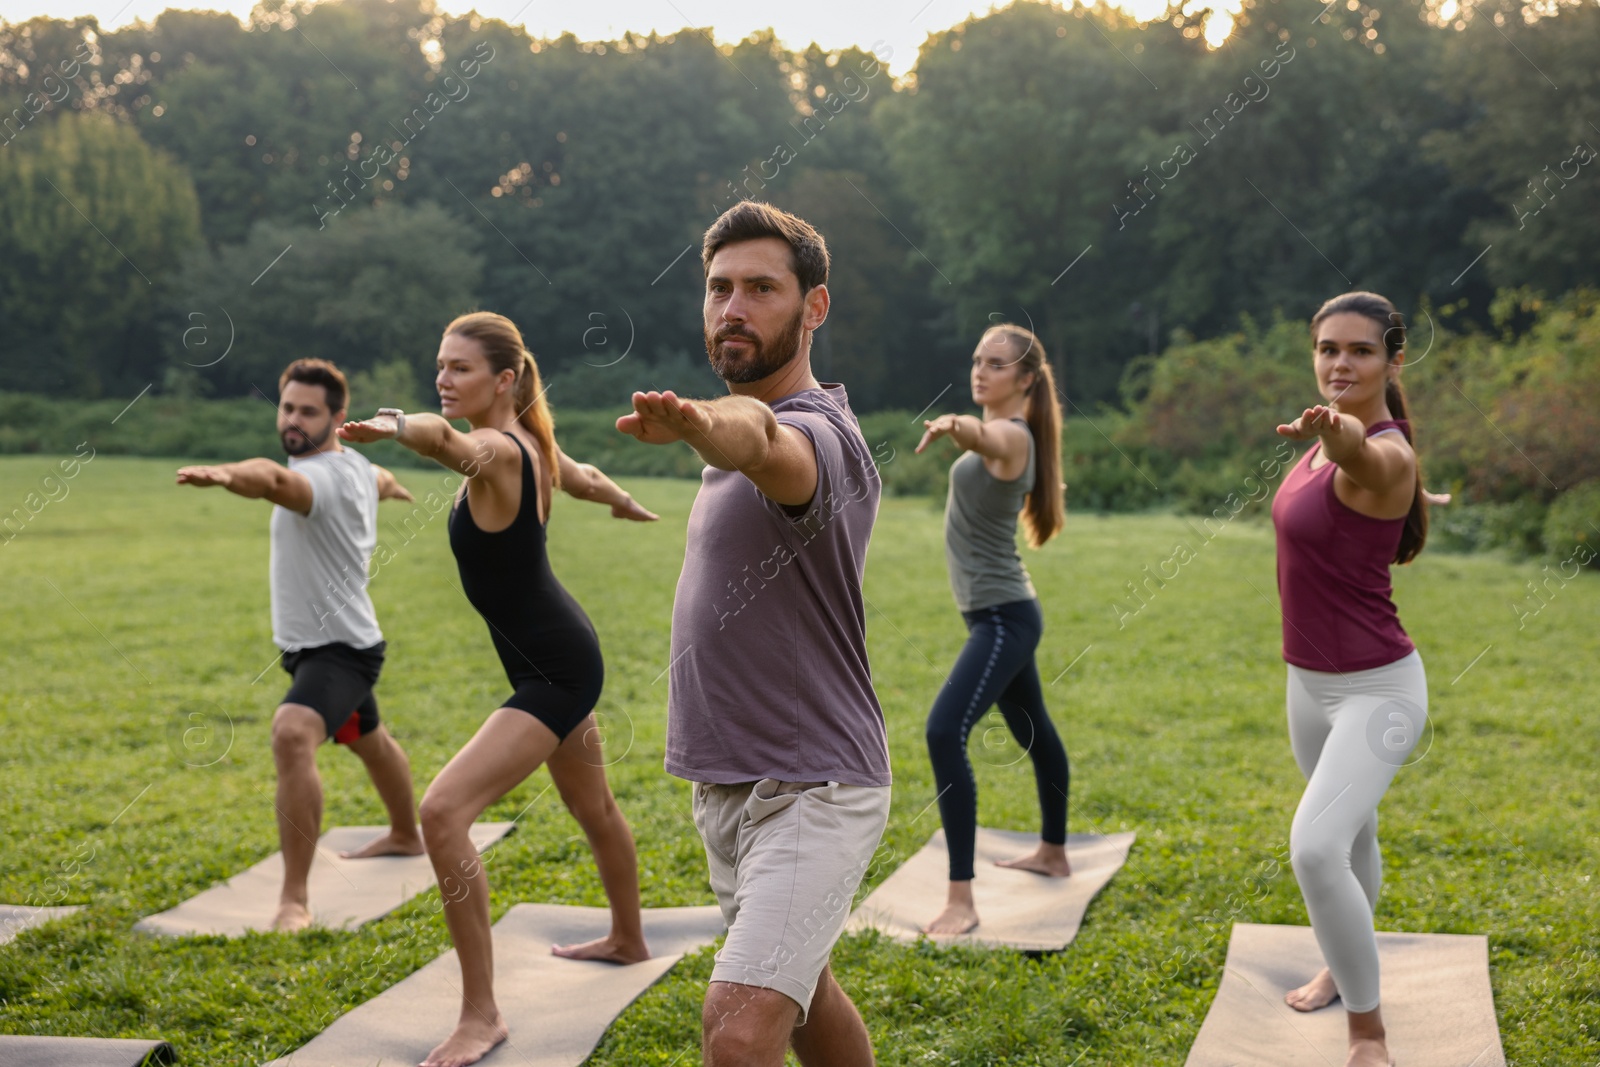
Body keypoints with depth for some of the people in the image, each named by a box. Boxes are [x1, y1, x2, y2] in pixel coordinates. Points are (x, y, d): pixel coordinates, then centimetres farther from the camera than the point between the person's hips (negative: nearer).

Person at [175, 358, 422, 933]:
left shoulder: (325, 475, -26)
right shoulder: (358, 465, 5)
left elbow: (275, 479, -51)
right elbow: (382, 481, 32)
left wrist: (223, 473, -73)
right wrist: (392, 486, 56)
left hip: (338, 648, -11)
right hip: (338, 646, 11)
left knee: (292, 735, -34)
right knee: (368, 740, 32)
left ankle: (295, 900, -35)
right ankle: (406, 836, 58)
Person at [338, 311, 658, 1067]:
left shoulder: (496, 451, -23)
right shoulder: (531, 444, 5)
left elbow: (444, 440, -50)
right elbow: (587, 481, 28)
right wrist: (629, 506, 46)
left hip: (553, 673, -11)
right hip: (561, 657, 11)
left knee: (442, 812, -19)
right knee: (592, 807, 30)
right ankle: (628, 939, 54)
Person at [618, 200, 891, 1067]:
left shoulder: (815, 434, -21)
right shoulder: (745, 423, 10)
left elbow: (762, 440, -46)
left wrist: (706, 428, -65)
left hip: (810, 792, -10)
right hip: (726, 786, 10)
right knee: (801, 995, 23)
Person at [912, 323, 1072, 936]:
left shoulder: (1011, 436, -18)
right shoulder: (1001, 434, 10)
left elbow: (985, 437, -45)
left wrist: (953, 425, -65)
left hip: (1003, 618, -11)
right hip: (1002, 614, 11)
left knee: (944, 734, -22)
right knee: (1033, 731, 24)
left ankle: (961, 900, -23)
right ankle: (1053, 853, 43)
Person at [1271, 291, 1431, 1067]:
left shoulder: (1385, 456, -25)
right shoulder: (1331, 438, 1)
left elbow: (1365, 455, -53)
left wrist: (1335, 434, -71)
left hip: (1376, 690, -9)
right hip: (1310, 681, 9)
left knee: (1316, 846, -22)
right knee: (1350, 834, 25)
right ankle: (1344, 964, 46)